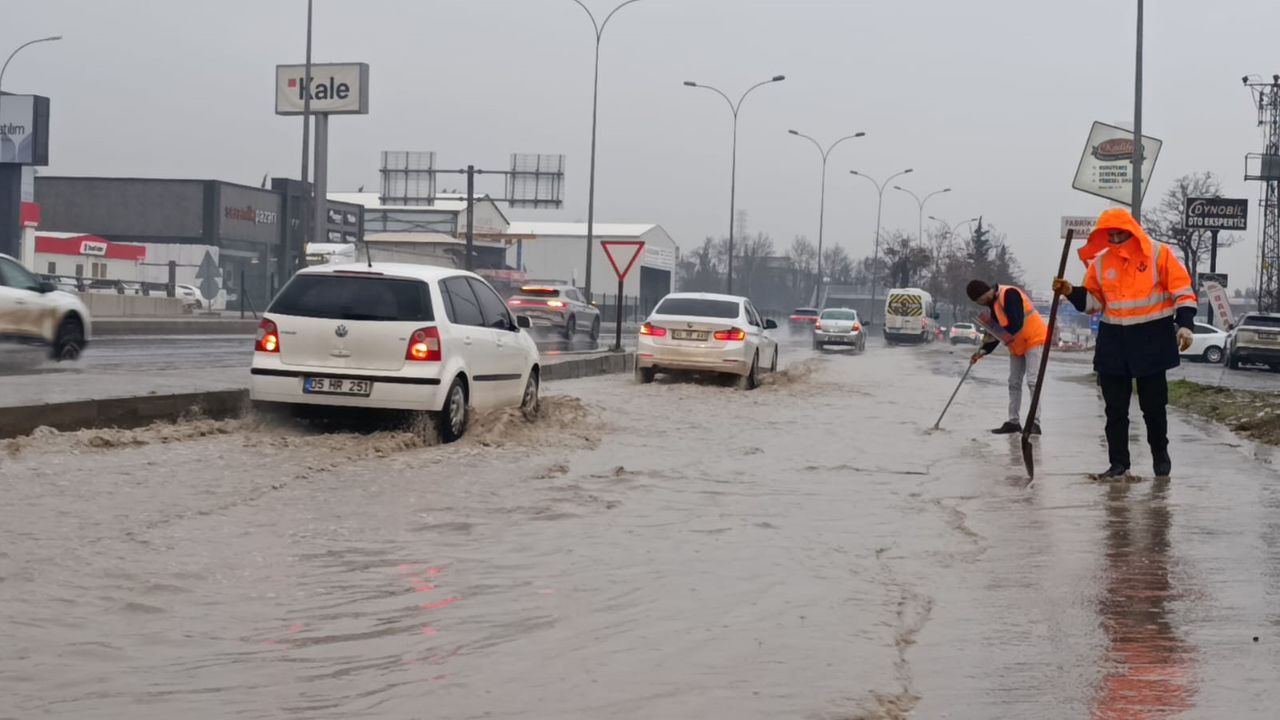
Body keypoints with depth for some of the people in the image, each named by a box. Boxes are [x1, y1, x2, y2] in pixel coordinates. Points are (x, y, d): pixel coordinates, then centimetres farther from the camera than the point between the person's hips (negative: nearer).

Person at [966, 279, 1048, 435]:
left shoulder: (1009, 294, -22)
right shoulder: (993, 304, 7)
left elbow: (1016, 325, -28)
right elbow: (996, 333, 12)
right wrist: (983, 351, 1)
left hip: (1034, 339, -10)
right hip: (1017, 345, 10)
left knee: (1032, 381, -15)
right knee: (1014, 383, 10)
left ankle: (1035, 422, -17)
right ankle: (1013, 422, 17)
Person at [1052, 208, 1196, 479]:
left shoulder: (1159, 254, -7)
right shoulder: (1100, 262, 4)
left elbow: (1182, 290, -6)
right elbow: (1093, 301, 13)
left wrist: (1184, 325, -16)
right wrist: (1071, 292, -5)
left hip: (1152, 340, -3)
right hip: (1113, 341, 3)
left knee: (1153, 405, 6)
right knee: (1115, 408, 4)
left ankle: (1161, 455, 28)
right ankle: (1119, 463, 12)